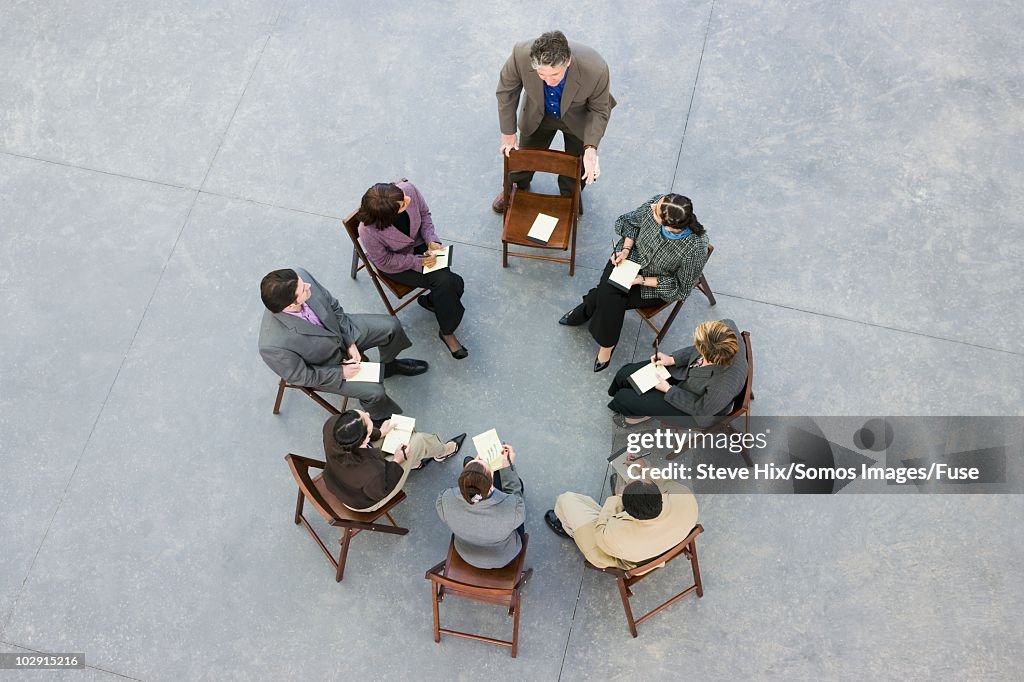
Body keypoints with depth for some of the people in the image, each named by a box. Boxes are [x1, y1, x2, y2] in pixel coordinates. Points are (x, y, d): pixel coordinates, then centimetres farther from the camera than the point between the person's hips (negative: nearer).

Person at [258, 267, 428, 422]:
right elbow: (301, 376, -21)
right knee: (374, 392, -11)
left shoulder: (300, 276, -29)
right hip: (324, 365, -5)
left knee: (391, 326, 3)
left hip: (339, 330, 5)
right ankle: (380, 419, 24)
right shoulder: (274, 346, -41)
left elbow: (332, 305, -9)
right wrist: (340, 372, -14)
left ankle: (389, 365, 34)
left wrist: (350, 341, -9)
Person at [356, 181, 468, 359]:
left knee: (447, 280, -17)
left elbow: (424, 213, -5)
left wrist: (431, 240, -14)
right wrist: (419, 262, -20)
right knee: (445, 282, -17)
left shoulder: (408, 189, -29)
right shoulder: (368, 231, -37)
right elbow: (385, 262, -19)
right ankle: (447, 332, 7)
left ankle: (431, 301, 18)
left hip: (418, 243, 4)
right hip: (394, 263, -4)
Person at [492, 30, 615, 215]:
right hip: (538, 114, 1)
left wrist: (591, 147, -35)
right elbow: (506, 90, -17)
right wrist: (508, 132, -9)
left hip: (578, 119, -1)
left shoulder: (596, 70, -42)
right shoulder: (521, 55, -39)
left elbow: (599, 111, -21)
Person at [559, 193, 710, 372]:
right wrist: (626, 249, -15)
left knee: (608, 299, -19)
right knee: (609, 296, -20)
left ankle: (583, 312, 15)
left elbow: (680, 288, -17)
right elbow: (631, 222, -1)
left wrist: (642, 280, -22)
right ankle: (607, 344, 8)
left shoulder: (695, 249, -35)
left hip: (657, 285, -3)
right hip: (633, 256, 4)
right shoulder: (657, 202, -25)